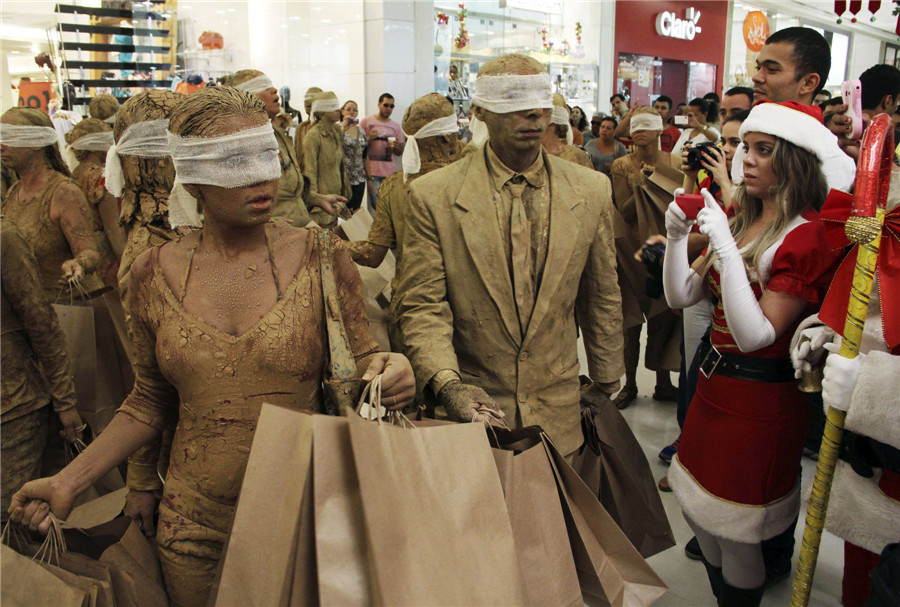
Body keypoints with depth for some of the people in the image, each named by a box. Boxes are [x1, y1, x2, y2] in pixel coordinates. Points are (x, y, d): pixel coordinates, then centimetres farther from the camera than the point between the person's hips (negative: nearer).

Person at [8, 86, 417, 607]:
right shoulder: (155, 273, -3)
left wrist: (390, 374, -25)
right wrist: (69, 481, 2)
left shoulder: (318, 255, -9)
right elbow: (153, 401, 9)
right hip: (195, 523, 2)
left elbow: (361, 365, -2)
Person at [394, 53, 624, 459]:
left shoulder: (591, 191, 0)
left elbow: (601, 299, 8)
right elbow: (420, 305, -8)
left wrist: (606, 390, 13)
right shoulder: (433, 195, -8)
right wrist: (447, 382, -23)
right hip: (470, 407, -2)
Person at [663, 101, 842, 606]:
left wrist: (726, 246, -29)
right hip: (717, 383, 8)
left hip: (761, 398, -8)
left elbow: (756, 335, -23)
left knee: (737, 542, 7)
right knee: (700, 516, 20)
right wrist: (677, 236, -10)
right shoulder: (740, 219, 7)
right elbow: (681, 296, 5)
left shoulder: (808, 237, -17)